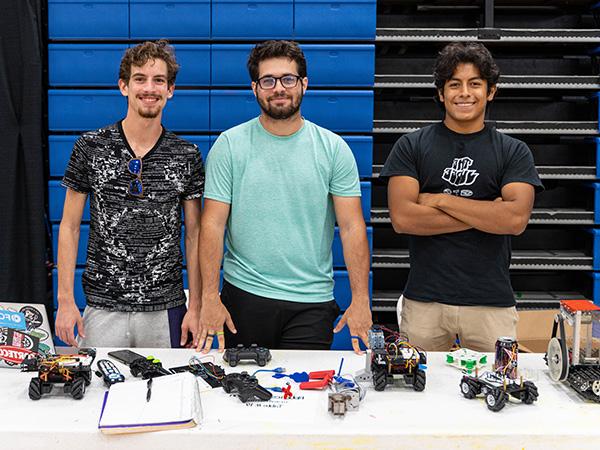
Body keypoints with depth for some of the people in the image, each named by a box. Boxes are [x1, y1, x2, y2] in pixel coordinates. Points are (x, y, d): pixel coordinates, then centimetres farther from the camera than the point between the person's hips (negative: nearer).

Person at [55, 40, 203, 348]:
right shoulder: (90, 148, -1)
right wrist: (65, 300, -3)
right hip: (102, 308, 0)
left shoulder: (187, 156, 1)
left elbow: (194, 234, 3)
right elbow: (69, 227, 3)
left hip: (166, 310, 1)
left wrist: (195, 307, -1)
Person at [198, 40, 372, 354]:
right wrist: (209, 297, -10)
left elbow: (352, 228, -2)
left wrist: (361, 299, -8)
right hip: (245, 294, 0)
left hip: (312, 303, 0)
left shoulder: (333, 148, 1)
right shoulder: (229, 145, 0)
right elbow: (213, 225, -3)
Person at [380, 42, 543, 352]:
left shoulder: (513, 151, 5)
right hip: (425, 300, 0)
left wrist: (439, 200, -9)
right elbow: (402, 218, -10)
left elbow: (516, 220, -10)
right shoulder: (411, 146, 3)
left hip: (491, 303, 1)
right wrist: (487, 213, -9)